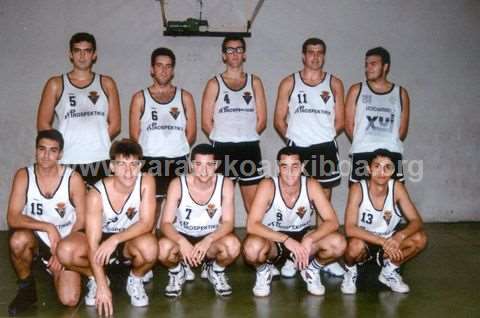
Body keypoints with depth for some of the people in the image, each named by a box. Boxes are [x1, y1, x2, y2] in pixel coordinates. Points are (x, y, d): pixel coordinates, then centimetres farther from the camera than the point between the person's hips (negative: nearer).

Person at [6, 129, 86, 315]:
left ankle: (56, 269, 19)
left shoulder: (73, 179, -14)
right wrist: (48, 227, -32)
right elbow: (12, 218, -20)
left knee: (69, 300, -16)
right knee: (18, 240, -37)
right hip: (36, 238, 1)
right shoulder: (23, 176, -11)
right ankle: (26, 287, -7)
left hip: (66, 243, 0)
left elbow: (82, 221, -7)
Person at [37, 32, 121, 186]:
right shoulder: (56, 84, 10)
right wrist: (66, 144, -2)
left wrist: (98, 142, 0)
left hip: (100, 161, 1)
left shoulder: (106, 84, 13)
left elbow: (115, 125, 10)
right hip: (67, 161, -1)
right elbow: (43, 124, 7)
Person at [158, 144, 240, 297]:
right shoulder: (177, 184, -18)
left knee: (233, 245, -32)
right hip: (182, 237, 0)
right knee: (164, 247, -34)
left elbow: (228, 222, -18)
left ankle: (216, 271, 5)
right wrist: (182, 242, -40)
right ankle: (176, 273, 5)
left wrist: (208, 240, -37)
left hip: (211, 238, 1)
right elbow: (165, 223, -19)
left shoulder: (225, 184, -16)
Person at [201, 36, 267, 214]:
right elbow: (206, 122, 1)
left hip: (250, 149, 1)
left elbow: (262, 120, 6)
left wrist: (247, 137, 2)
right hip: (222, 150, -1)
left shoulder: (254, 82, 10)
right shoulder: (214, 84, 5)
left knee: (254, 203, 2)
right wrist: (222, 140, 1)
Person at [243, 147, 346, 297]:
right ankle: (264, 270, 1)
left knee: (338, 243, -25)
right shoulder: (268, 186, -23)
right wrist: (286, 240, -40)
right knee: (252, 248, -37)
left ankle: (311, 268, 8)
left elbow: (332, 222, -19)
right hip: (274, 239, -2)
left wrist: (309, 240, -36)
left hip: (302, 236, 2)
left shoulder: (311, 185, -16)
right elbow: (252, 225, -31)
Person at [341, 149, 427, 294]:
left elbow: (417, 222, -16)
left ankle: (389, 270, 6)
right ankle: (350, 271, 0)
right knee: (356, 246, -37)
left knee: (420, 238, -20)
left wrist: (400, 236, -37)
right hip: (364, 241, -3)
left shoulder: (397, 187, -14)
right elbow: (350, 229, -31)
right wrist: (383, 241, -39)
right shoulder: (358, 189, -23)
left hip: (389, 241, 4)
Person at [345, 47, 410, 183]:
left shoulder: (400, 93, 12)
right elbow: (349, 125, 6)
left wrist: (390, 145, 5)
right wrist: (362, 144, 4)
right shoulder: (356, 90, 9)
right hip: (362, 155, -1)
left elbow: (403, 129, 12)